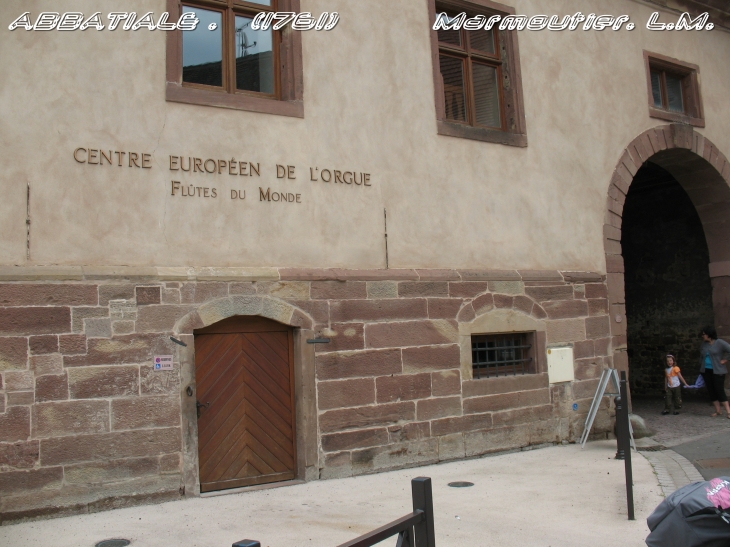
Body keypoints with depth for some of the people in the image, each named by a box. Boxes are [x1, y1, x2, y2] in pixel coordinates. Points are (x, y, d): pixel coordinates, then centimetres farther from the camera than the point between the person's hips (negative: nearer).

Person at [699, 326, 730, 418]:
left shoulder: (720, 343, -9)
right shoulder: (704, 344, 10)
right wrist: (701, 367, 15)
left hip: (717, 371, -6)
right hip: (706, 371, 6)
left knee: (720, 391, -9)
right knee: (711, 391, 5)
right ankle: (718, 411, 13)